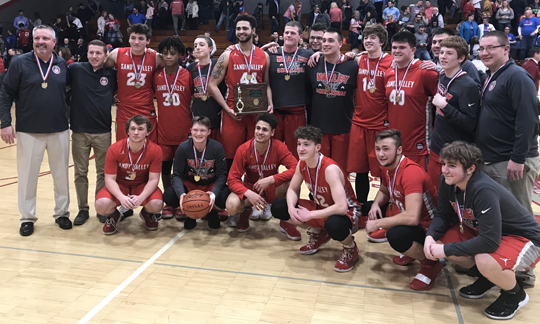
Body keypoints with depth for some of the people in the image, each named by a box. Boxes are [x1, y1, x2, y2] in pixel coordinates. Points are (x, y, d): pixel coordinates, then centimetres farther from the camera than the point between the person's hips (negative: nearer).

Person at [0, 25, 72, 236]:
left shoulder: (62, 65, 4)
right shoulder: (19, 63, -3)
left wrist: (68, 118, 4)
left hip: (59, 131, 2)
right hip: (28, 131, -2)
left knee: (61, 174, 10)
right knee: (27, 175, 6)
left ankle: (62, 213, 25)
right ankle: (27, 217, 20)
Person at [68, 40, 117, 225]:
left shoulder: (112, 74, 1)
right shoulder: (76, 69, -1)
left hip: (103, 132, 0)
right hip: (79, 131, 0)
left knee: (103, 173, 9)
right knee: (80, 173, 9)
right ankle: (83, 209, 23)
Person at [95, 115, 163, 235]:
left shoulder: (155, 150, -16)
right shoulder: (114, 149, -16)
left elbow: (153, 179, -15)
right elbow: (110, 179, -16)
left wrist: (141, 197, -34)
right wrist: (121, 197, -35)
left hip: (143, 187, 0)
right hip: (119, 186, 0)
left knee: (156, 205, -31)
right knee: (101, 205, -30)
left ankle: (147, 214, 10)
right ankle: (113, 216, 10)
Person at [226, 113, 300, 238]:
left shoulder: (279, 147, -17)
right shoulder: (243, 149, -17)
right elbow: (232, 179, -16)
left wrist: (271, 179, -34)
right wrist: (249, 194, -35)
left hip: (272, 190, 0)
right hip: (250, 189, 0)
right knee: (232, 206, -32)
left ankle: (286, 221, -6)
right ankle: (245, 211, 10)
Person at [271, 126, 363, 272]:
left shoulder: (330, 168, -31)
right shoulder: (302, 164, -8)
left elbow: (341, 208, -38)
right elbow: (293, 189, 5)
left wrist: (310, 215, -30)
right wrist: (291, 208, -17)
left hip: (347, 213, -7)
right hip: (320, 207, 7)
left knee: (333, 224, -45)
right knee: (278, 208, -5)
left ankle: (350, 248, -5)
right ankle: (318, 234, 14)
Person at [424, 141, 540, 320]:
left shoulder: (484, 191, -35)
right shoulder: (447, 183, -13)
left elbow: (490, 241, -36)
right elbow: (442, 215, -2)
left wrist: (446, 250, -32)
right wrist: (430, 236, -22)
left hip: (525, 238, -8)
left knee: (485, 261, -37)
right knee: (438, 240, -8)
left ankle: (515, 293, -1)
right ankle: (487, 276, 14)